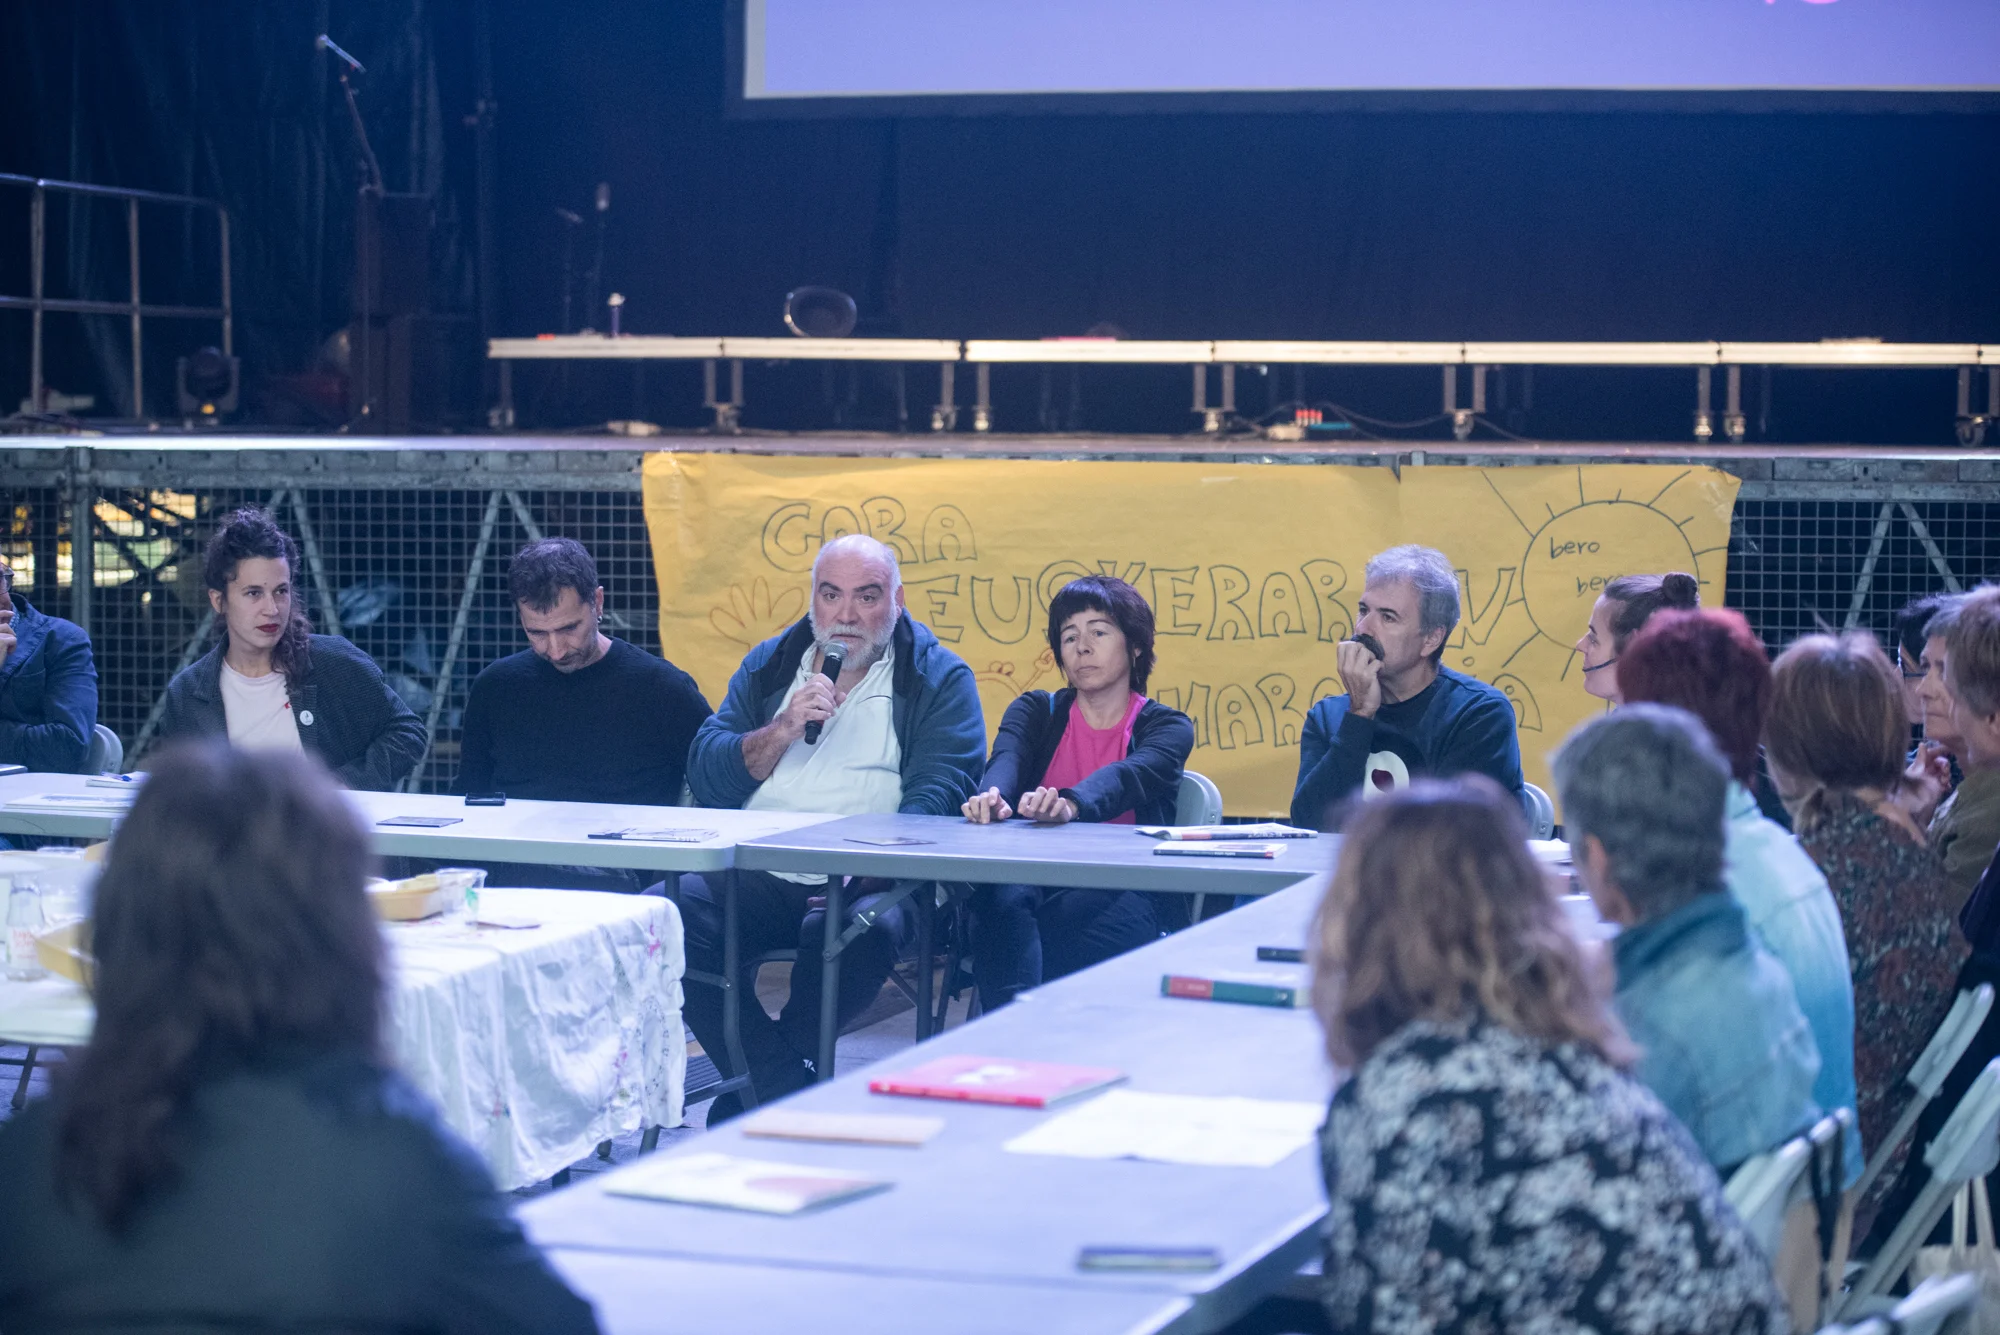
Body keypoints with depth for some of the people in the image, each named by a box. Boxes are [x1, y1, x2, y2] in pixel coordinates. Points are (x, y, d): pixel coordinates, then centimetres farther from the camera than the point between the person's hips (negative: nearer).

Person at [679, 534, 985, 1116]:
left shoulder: (939, 679, 7)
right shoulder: (769, 665, 19)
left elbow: (939, 792, -7)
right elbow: (705, 778, 10)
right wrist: (783, 730, -6)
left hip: (868, 884, -3)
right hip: (757, 872, 4)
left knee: (865, 925, -38)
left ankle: (751, 1097, -17)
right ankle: (791, 1096, -23)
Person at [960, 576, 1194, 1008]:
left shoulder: (1167, 727, 9)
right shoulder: (1035, 711, 19)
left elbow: (1130, 775, -15)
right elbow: (1007, 759, -5)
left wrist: (1071, 804, -40)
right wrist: (992, 796, -33)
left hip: (1127, 895, -2)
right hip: (1035, 878, 2)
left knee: (1070, 913, -36)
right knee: (1004, 899, -34)